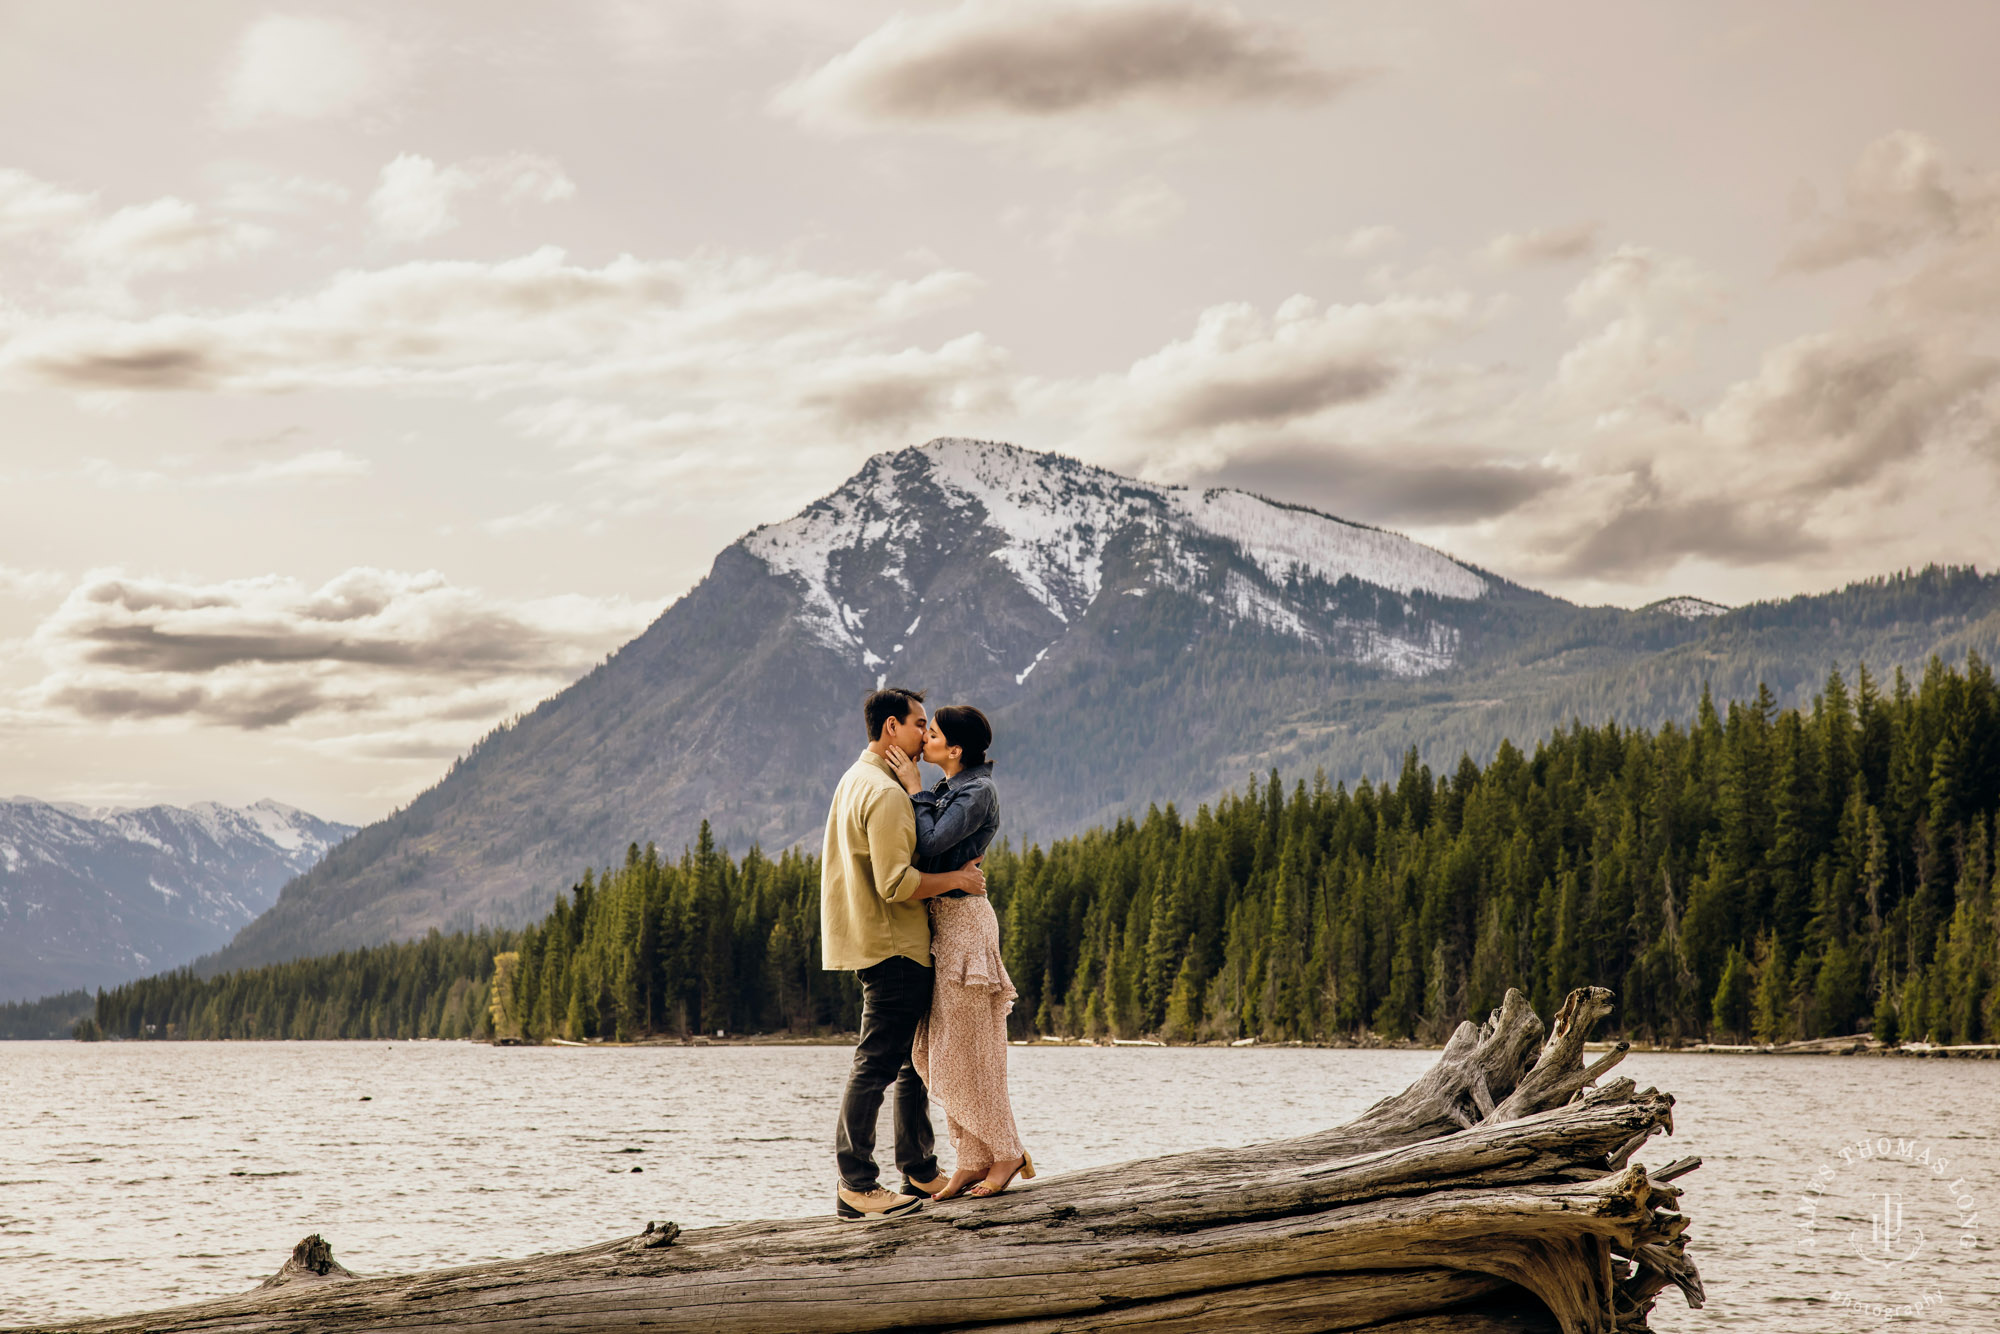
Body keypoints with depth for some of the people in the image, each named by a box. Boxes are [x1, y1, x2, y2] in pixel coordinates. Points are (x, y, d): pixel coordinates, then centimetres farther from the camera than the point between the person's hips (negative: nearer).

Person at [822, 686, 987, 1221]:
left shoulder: (857, 780, 16)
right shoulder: (885, 793, -17)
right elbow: (897, 883, -24)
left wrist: (952, 867, 14)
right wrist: (955, 878, -12)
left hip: (895, 948, 11)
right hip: (892, 948, -11)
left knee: (915, 1061, 16)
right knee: (875, 1065, -7)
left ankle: (920, 1172, 22)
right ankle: (855, 1185, -4)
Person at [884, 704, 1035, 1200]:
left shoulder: (977, 792, -13)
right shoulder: (950, 789, 14)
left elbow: (930, 847, -21)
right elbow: (927, 850, 15)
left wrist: (915, 791, -11)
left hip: (961, 919, -9)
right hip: (939, 919, 9)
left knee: (962, 1048, -4)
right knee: (935, 1049, 9)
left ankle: (1007, 1152, 8)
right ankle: (974, 1159, 13)